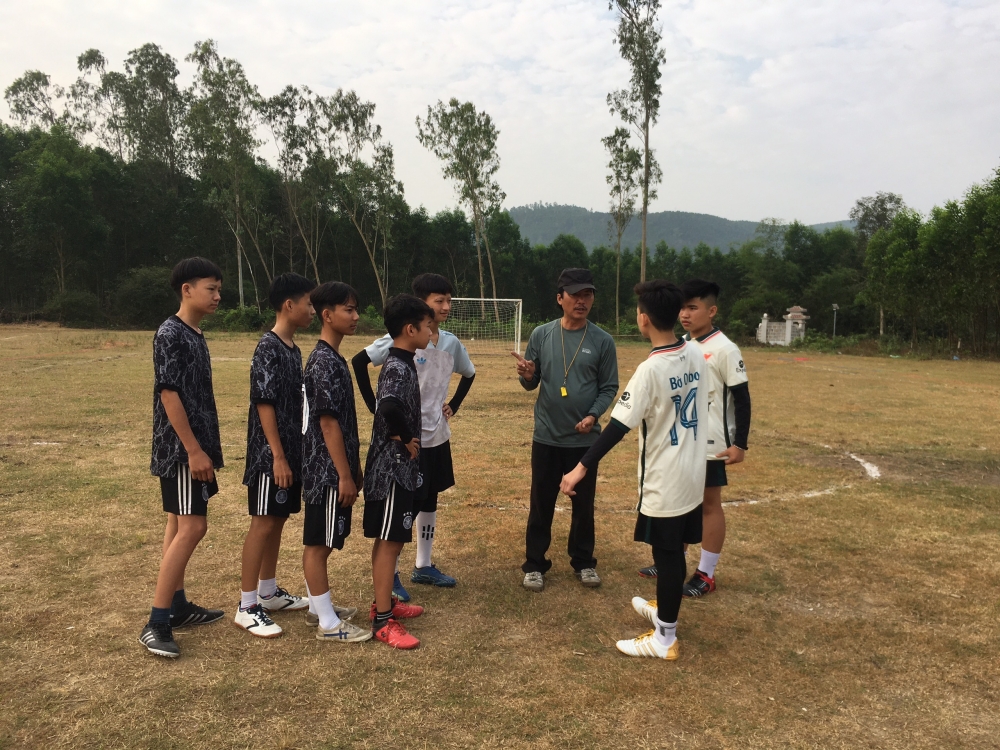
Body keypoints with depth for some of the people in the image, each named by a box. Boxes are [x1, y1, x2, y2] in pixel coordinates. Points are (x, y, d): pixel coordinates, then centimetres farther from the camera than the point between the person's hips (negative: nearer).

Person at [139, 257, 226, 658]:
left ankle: (177, 605, 25)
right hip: (180, 448, -10)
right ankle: (155, 624, -4)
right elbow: (169, 394, -20)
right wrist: (194, 449, -21)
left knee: (179, 525, 14)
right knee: (192, 527, -10)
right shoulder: (170, 334, -15)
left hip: (193, 445, 10)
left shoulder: (195, 335, 13)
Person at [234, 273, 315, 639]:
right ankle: (247, 606, 7)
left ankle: (269, 592, 28)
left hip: (292, 451, 9)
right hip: (271, 454, -9)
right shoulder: (269, 348, -16)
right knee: (263, 523, -2)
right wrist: (277, 456, -20)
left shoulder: (293, 349, 11)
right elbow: (264, 405, -19)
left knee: (278, 520, 15)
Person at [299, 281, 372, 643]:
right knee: (318, 543, 1)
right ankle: (328, 623, 10)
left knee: (321, 542, 18)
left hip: (332, 468, 10)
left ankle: (319, 608, 30)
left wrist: (353, 466, 20)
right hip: (327, 471, -10)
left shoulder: (331, 358, 12)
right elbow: (328, 423, -21)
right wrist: (345, 475, -19)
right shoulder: (325, 362, -18)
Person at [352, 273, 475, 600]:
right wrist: (376, 407, -15)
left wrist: (453, 405, 11)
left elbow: (469, 373, 21)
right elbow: (359, 362, -16)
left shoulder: (451, 342, 4)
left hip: (437, 436, 7)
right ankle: (390, 574, 17)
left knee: (429, 502, 15)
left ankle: (423, 566, 31)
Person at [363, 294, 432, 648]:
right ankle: (383, 620, 7)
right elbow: (390, 407, -39)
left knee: (388, 539, 18)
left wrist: (405, 439, 7)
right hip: (393, 468, -10)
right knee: (389, 541, -2)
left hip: (397, 467, 10)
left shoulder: (401, 363, 10)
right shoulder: (398, 367, -20)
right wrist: (406, 440, -23)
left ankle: (384, 602, 32)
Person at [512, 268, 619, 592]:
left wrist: (593, 415, -17)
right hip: (546, 437, 0)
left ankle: (583, 562, 31)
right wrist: (527, 376, -19)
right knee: (541, 504, 9)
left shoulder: (603, 341, -4)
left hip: (585, 439, 0)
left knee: (583, 504, 13)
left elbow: (609, 387, -1)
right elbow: (530, 384, 4)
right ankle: (534, 565, 23)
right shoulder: (541, 335, -1)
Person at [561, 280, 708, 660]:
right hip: (693, 474, 8)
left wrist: (582, 468, -21)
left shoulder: (650, 369, -23)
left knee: (667, 555, 4)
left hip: (665, 482, -8)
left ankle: (664, 638, 18)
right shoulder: (696, 353, 0)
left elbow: (618, 427, -24)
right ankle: (662, 609, 42)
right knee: (673, 551, 22)